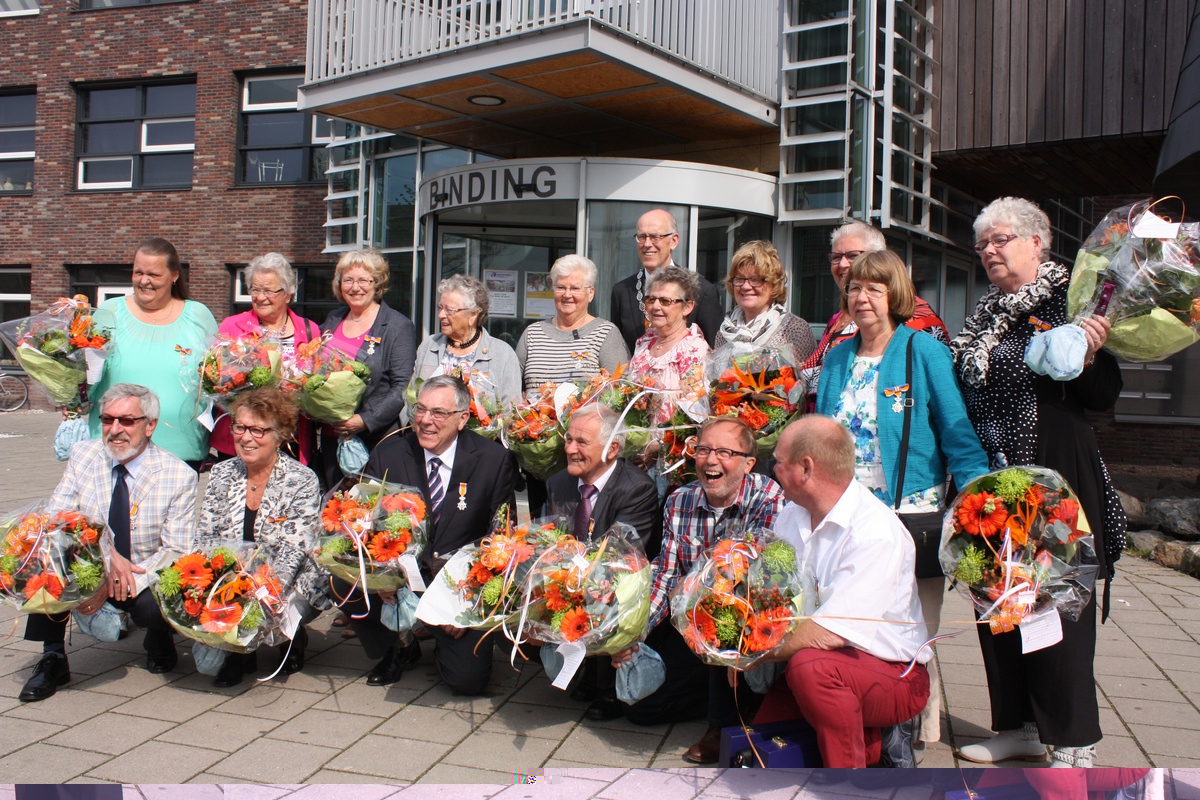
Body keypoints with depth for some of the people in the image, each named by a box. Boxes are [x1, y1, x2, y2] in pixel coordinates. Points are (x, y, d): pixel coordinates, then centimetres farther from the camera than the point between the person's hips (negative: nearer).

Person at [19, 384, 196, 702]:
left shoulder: (179, 476, -14)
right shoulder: (83, 456, -6)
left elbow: (176, 552, -14)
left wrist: (112, 588, -27)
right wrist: (107, 555, -29)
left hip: (146, 581, -2)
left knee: (158, 606, -33)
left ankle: (159, 640, 7)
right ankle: (52, 659, -11)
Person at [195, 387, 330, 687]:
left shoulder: (302, 480, -11)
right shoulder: (222, 474, 3)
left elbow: (293, 553, -17)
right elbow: (204, 537, 4)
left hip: (291, 588, -3)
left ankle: (291, 642, 8)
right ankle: (239, 653, 8)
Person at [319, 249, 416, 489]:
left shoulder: (398, 326, -4)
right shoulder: (332, 320, 14)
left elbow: (402, 388, -12)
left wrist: (366, 421, -21)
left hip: (376, 439, -6)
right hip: (331, 436, 6)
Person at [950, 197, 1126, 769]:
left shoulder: (1069, 300, -6)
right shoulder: (986, 315, 14)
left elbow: (1103, 398, -9)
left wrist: (1087, 357, -25)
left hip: (1053, 478, -7)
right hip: (991, 480, 7)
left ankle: (1075, 745, 10)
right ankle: (1020, 727, 25)